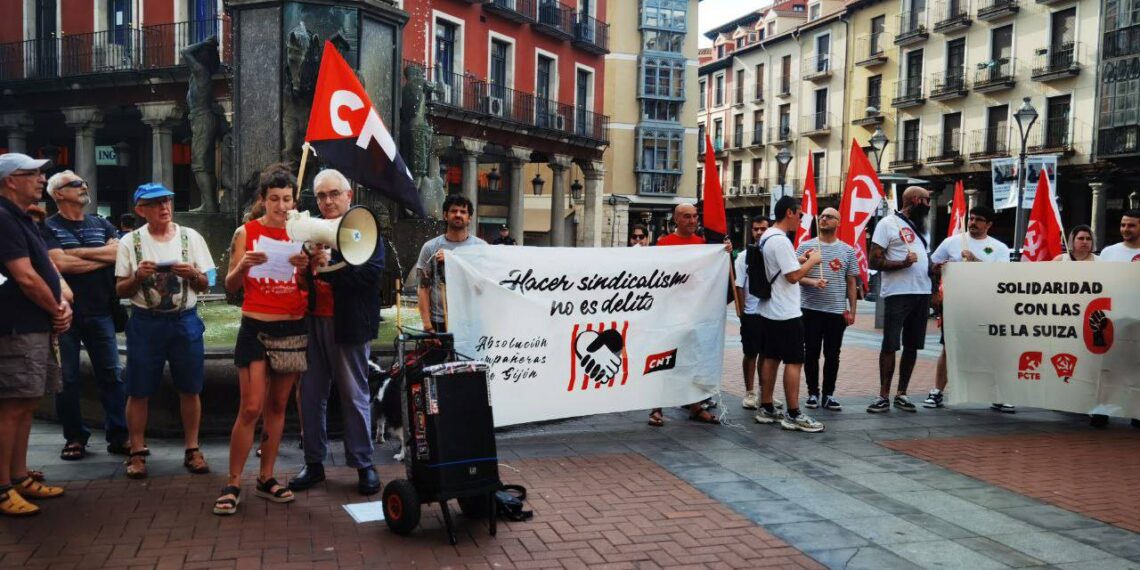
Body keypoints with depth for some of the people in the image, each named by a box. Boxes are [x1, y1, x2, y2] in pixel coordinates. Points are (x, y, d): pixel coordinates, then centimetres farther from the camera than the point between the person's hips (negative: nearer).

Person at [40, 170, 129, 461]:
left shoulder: (101, 225, 12)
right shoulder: (48, 227, 0)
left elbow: (120, 251, -5)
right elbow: (61, 263, -15)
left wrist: (77, 252, -9)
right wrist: (103, 258, -5)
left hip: (100, 312, 3)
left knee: (110, 375, 4)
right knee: (67, 379, 4)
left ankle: (118, 436, 10)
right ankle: (75, 438, 16)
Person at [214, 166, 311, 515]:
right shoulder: (247, 232, -1)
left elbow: (309, 287, 4)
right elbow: (231, 286, -2)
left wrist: (304, 269, -16)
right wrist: (243, 266, -22)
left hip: (293, 329, 3)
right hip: (256, 328, -3)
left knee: (278, 406, 9)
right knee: (251, 408, -6)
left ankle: (266, 479, 20)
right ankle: (233, 484, 5)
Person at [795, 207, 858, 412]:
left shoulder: (847, 250, 9)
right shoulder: (805, 246, 4)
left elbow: (851, 283, 10)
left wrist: (852, 310, 4)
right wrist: (810, 282, -18)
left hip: (837, 311, 1)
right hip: (811, 309, -1)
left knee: (832, 355, 6)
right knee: (812, 353, 4)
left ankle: (828, 394, 16)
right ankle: (813, 393, 15)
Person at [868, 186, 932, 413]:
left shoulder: (919, 226, 17)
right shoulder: (888, 223, -5)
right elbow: (873, 261, -11)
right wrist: (902, 263, -23)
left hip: (922, 293, 7)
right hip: (898, 294, -7)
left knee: (912, 345, 8)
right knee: (890, 345, -4)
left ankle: (901, 394, 16)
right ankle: (884, 396, 2)